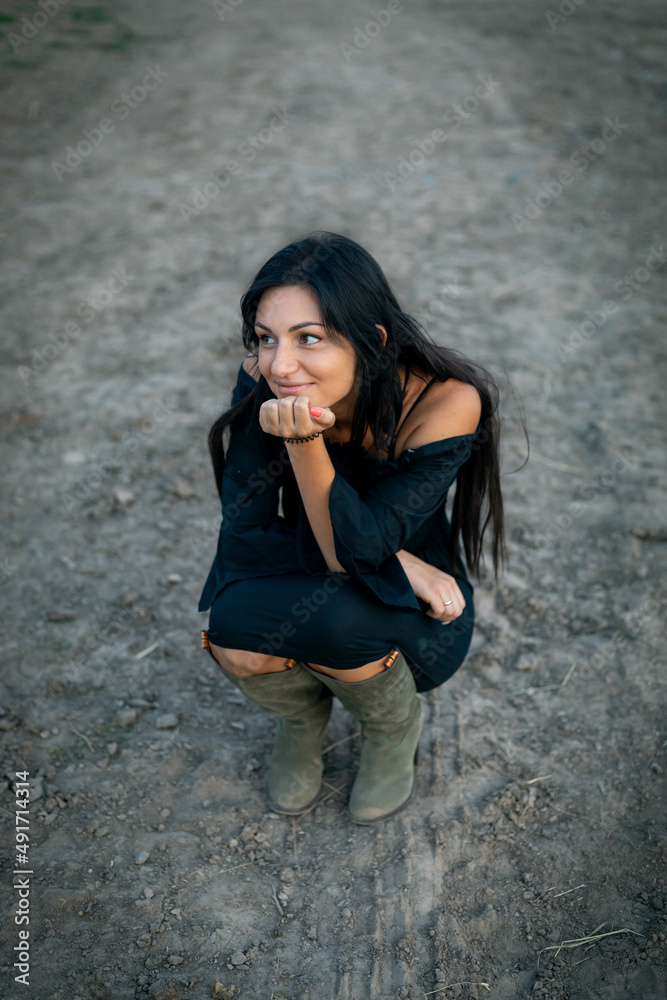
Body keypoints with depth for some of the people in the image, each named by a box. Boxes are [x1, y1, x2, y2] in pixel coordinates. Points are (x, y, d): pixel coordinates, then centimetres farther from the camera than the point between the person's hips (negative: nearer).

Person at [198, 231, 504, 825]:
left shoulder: (446, 402, -28)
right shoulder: (264, 384, -20)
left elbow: (353, 554, -29)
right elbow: (244, 538, -19)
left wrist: (304, 440, -43)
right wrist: (395, 562, -24)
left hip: (415, 614, -2)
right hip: (301, 592, 2)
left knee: (333, 614, -35)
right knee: (234, 635, -30)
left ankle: (397, 723, 2)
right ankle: (303, 716, 8)